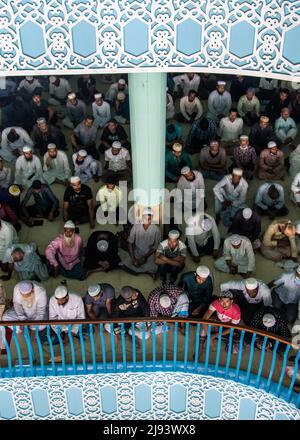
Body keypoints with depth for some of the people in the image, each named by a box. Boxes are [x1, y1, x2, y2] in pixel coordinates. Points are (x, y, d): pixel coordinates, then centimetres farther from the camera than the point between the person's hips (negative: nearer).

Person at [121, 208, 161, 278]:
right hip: (136, 253, 2)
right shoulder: (135, 227, -10)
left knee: (152, 270, -28)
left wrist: (145, 257, -16)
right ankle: (147, 271, -7)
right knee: (123, 265, -19)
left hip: (149, 255, -2)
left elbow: (156, 246, -7)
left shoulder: (156, 229, -13)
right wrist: (133, 258, -16)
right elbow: (130, 243, -6)